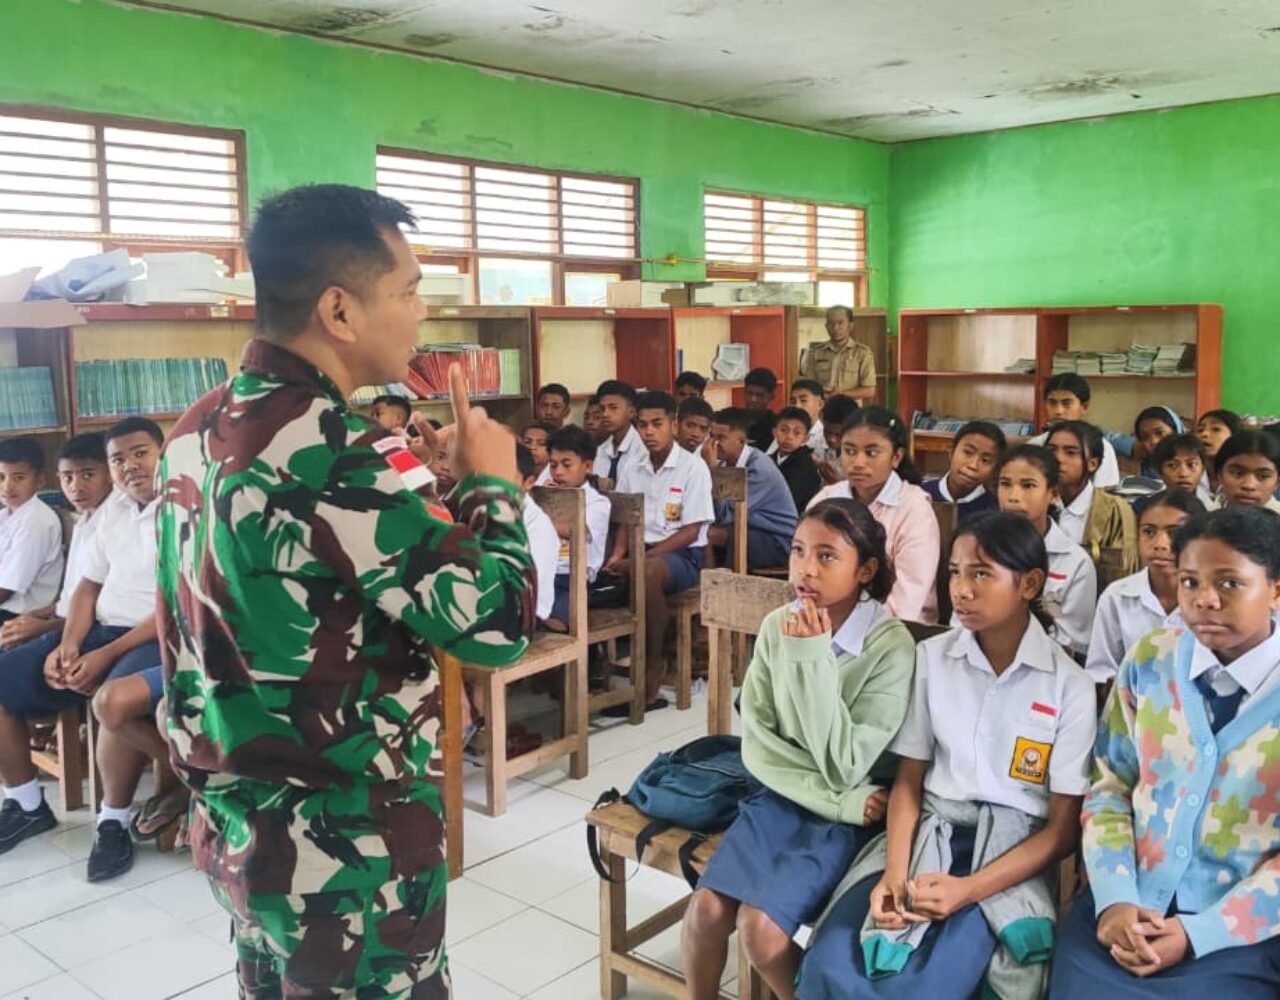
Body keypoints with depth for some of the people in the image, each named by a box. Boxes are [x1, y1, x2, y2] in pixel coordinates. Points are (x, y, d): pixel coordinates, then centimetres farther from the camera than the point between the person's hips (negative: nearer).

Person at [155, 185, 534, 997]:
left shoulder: (198, 433, 3)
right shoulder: (338, 455, -25)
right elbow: (496, 624, -21)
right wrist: (492, 480, -8)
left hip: (236, 826, 8)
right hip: (346, 849, -8)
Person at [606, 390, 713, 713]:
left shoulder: (693, 467, -6)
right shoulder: (630, 469, 9)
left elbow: (691, 532, -11)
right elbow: (625, 522, 13)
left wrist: (642, 557, -21)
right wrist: (618, 554, -10)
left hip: (684, 555, -5)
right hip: (642, 552, 5)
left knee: (647, 572, -38)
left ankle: (652, 669, -24)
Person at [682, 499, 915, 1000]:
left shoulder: (891, 647, -18)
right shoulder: (777, 627, -4)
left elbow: (843, 768, -20)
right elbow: (757, 744, -3)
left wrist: (812, 657, -25)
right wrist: (835, 798, -16)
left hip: (849, 817, -4)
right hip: (781, 796, 4)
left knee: (760, 925, -20)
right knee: (706, 910, -15)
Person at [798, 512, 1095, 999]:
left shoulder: (1069, 686, -5)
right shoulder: (930, 658, 3)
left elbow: (1063, 828, -4)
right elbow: (907, 781, 5)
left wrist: (968, 890, -17)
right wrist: (894, 874, -13)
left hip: (1012, 853, -2)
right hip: (928, 832, 3)